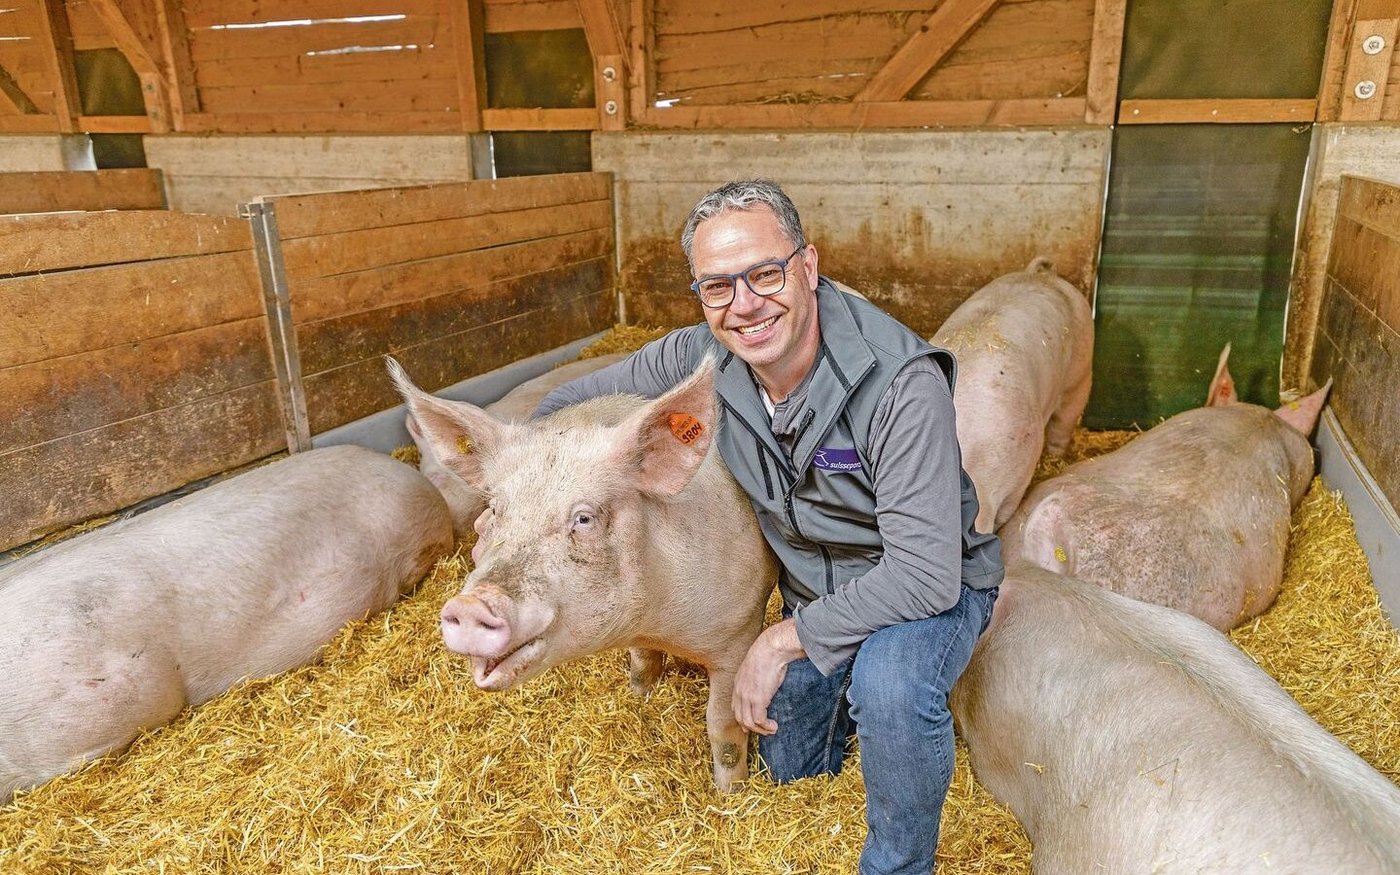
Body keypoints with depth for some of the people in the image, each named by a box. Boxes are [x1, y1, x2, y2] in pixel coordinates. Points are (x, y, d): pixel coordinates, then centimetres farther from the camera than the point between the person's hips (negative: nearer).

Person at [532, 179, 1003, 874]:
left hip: (930, 587, -5)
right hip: (816, 595, 5)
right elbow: (569, 406, -4)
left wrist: (786, 638, -30)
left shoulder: (901, 384, -35)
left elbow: (926, 571, -36)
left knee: (891, 682, -38)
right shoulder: (701, 360, -19)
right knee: (790, 767, 20)